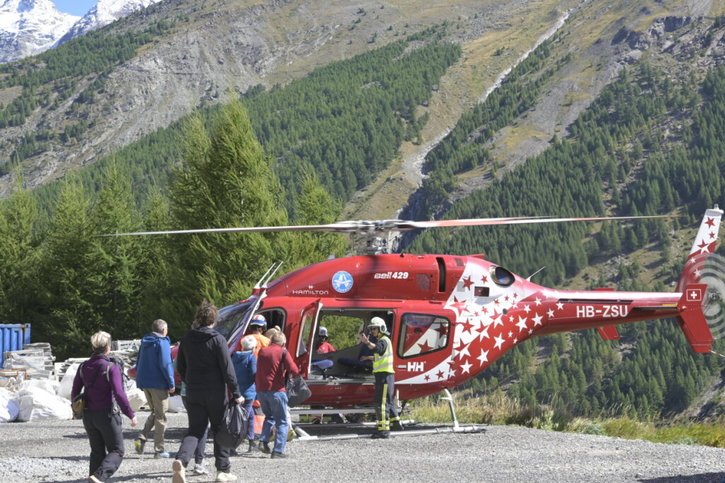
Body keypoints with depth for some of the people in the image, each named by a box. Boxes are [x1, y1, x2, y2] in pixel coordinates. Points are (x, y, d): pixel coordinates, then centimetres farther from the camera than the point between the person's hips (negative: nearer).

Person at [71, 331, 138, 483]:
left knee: (97, 451, 18)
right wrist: (131, 415, -13)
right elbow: (119, 394, -20)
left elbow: (74, 393, 7)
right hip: (107, 414, -5)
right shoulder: (112, 368, -14)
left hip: (88, 415, 5)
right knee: (116, 451, 2)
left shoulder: (83, 367, 3)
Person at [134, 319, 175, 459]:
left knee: (155, 412, 20)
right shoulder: (162, 343, -12)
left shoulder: (145, 343, 13)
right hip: (159, 384, -7)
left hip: (144, 383, 7)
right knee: (160, 416, 1)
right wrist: (171, 384, -14)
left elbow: (139, 364, 18)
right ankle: (159, 450, 2)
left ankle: (142, 438, -1)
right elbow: (165, 364, -19)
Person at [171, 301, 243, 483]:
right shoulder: (218, 339, -11)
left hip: (193, 393, 4)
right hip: (215, 393, -4)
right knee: (220, 431, 10)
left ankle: (181, 461, -20)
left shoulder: (187, 339, 4)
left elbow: (180, 366, 13)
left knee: (195, 430, 6)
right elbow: (227, 368, -13)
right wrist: (236, 393, -9)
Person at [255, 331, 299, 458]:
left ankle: (263, 441, 9)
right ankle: (278, 451, -6)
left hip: (261, 390, 5)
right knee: (282, 422, 3)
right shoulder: (283, 352, -4)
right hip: (276, 390, -5)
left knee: (269, 416, 27)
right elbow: (294, 370, -12)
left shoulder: (262, 351, 13)